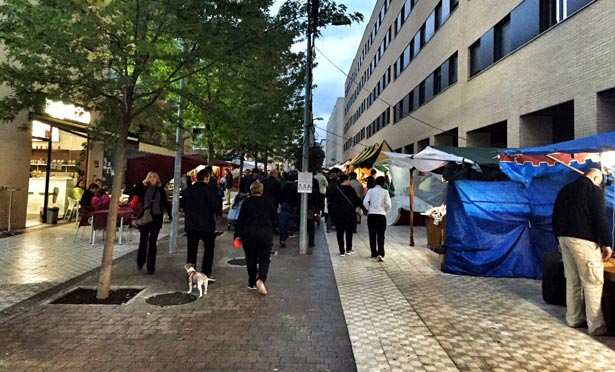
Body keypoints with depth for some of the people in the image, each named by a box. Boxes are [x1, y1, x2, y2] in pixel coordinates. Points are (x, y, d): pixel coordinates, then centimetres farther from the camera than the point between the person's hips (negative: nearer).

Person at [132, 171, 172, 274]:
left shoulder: (160, 189, 5)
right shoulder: (144, 188, 4)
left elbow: (165, 203, 7)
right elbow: (133, 192, -10)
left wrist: (170, 216, 5)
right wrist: (142, 183, -13)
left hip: (156, 218, 0)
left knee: (153, 242, 2)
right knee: (143, 240, 6)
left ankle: (151, 267, 8)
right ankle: (140, 263, 28)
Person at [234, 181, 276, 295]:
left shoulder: (246, 202, -1)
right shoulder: (268, 203, 2)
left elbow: (241, 219, -2)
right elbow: (273, 218, 9)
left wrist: (238, 234, 3)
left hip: (249, 235, 0)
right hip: (266, 234, 0)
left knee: (251, 259, 12)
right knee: (264, 259, 4)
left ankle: (252, 283, 20)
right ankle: (261, 279, -19)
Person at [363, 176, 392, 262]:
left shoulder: (370, 190, 3)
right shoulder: (385, 191, 1)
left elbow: (365, 202, -8)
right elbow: (388, 204, -9)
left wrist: (369, 209, 8)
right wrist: (386, 210, 11)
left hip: (371, 214, 1)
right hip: (381, 215, -1)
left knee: (372, 235, 14)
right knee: (381, 235, 1)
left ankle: (374, 253, 22)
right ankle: (380, 254, -15)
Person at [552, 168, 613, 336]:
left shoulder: (564, 190, 17)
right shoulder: (594, 190, -4)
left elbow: (555, 217, 18)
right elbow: (600, 218, -11)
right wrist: (606, 243, -9)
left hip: (564, 238, 7)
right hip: (583, 240, -7)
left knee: (572, 281, 13)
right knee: (593, 282, -2)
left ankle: (574, 318, 18)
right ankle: (596, 325, 1)